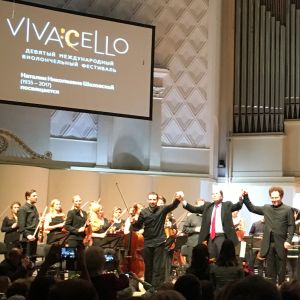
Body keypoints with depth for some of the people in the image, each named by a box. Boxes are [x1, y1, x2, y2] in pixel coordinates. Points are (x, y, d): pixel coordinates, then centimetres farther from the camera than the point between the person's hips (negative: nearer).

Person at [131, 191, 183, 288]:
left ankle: (155, 287, -3)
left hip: (159, 242, -2)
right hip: (147, 243, 2)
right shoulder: (143, 212, 0)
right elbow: (138, 227, 4)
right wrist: (134, 223, -19)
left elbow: (173, 206, -22)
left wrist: (177, 199, -43)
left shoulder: (162, 209, -4)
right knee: (148, 267, 12)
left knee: (157, 267, -3)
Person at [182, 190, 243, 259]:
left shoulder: (227, 205, 6)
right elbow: (194, 209, 10)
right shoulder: (207, 206, 15)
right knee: (211, 258, 5)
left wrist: (240, 199, -32)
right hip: (210, 237, 4)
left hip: (222, 236, -4)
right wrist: (185, 203, -5)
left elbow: (237, 206, -10)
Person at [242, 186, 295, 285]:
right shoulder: (266, 208, 9)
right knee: (270, 268, 8)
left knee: (281, 268, 4)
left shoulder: (288, 209, -2)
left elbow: (291, 226, -4)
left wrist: (288, 240, -13)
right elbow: (252, 208, 14)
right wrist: (246, 197, 0)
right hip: (269, 243, 3)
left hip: (281, 243, -3)